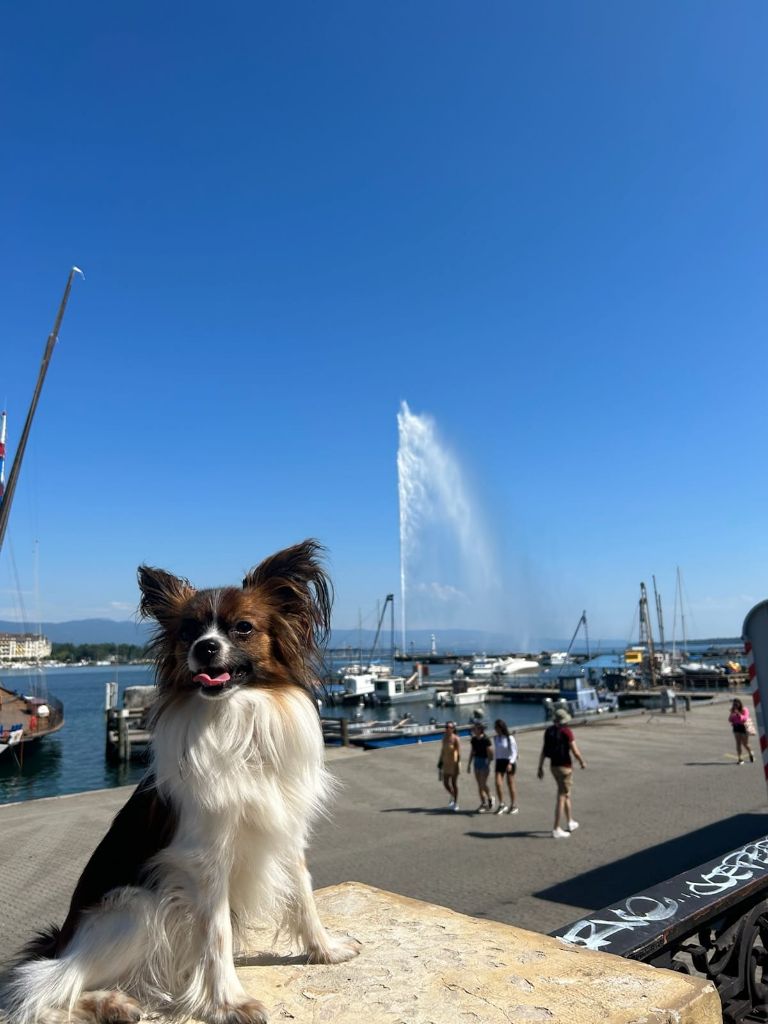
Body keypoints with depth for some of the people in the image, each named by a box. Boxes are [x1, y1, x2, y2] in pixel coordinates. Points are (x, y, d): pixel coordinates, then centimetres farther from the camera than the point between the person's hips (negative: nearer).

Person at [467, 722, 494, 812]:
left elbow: (490, 753, -14)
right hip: (476, 761, 7)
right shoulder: (473, 739, 5)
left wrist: (488, 764, -17)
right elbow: (472, 752, 14)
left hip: (484, 761, -7)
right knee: (479, 784, 8)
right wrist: (469, 764, 14)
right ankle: (483, 803, 17)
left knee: (483, 784, -8)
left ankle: (490, 799, 14)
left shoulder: (486, 739, -15)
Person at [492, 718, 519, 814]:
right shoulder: (495, 738, 6)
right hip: (499, 762, 5)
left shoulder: (510, 738, -11)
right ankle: (501, 804, 5)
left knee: (510, 783, 5)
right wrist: (496, 761, 16)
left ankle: (514, 805, 18)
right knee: (498, 783, -7)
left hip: (509, 762, -5)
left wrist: (510, 763, -22)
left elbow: (514, 752, -11)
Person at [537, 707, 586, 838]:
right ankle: (556, 830, -1)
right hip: (565, 767, -7)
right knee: (561, 798, -2)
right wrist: (582, 762, 4)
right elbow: (575, 751, -15)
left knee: (566, 794, 24)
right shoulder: (566, 731, -16)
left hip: (553, 766, 7)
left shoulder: (548, 731, 3)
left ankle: (570, 823, 36)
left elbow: (543, 751, 3)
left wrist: (540, 767, 7)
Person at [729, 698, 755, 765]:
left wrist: (738, 714, -26)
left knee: (745, 744, 5)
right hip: (736, 728, 4)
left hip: (744, 727, -4)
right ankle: (740, 759, 2)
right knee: (738, 743, -1)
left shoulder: (745, 710, -8)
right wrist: (732, 714, -12)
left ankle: (751, 754, 35)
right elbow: (730, 720, 4)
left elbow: (744, 719, -19)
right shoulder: (733, 711, 6)